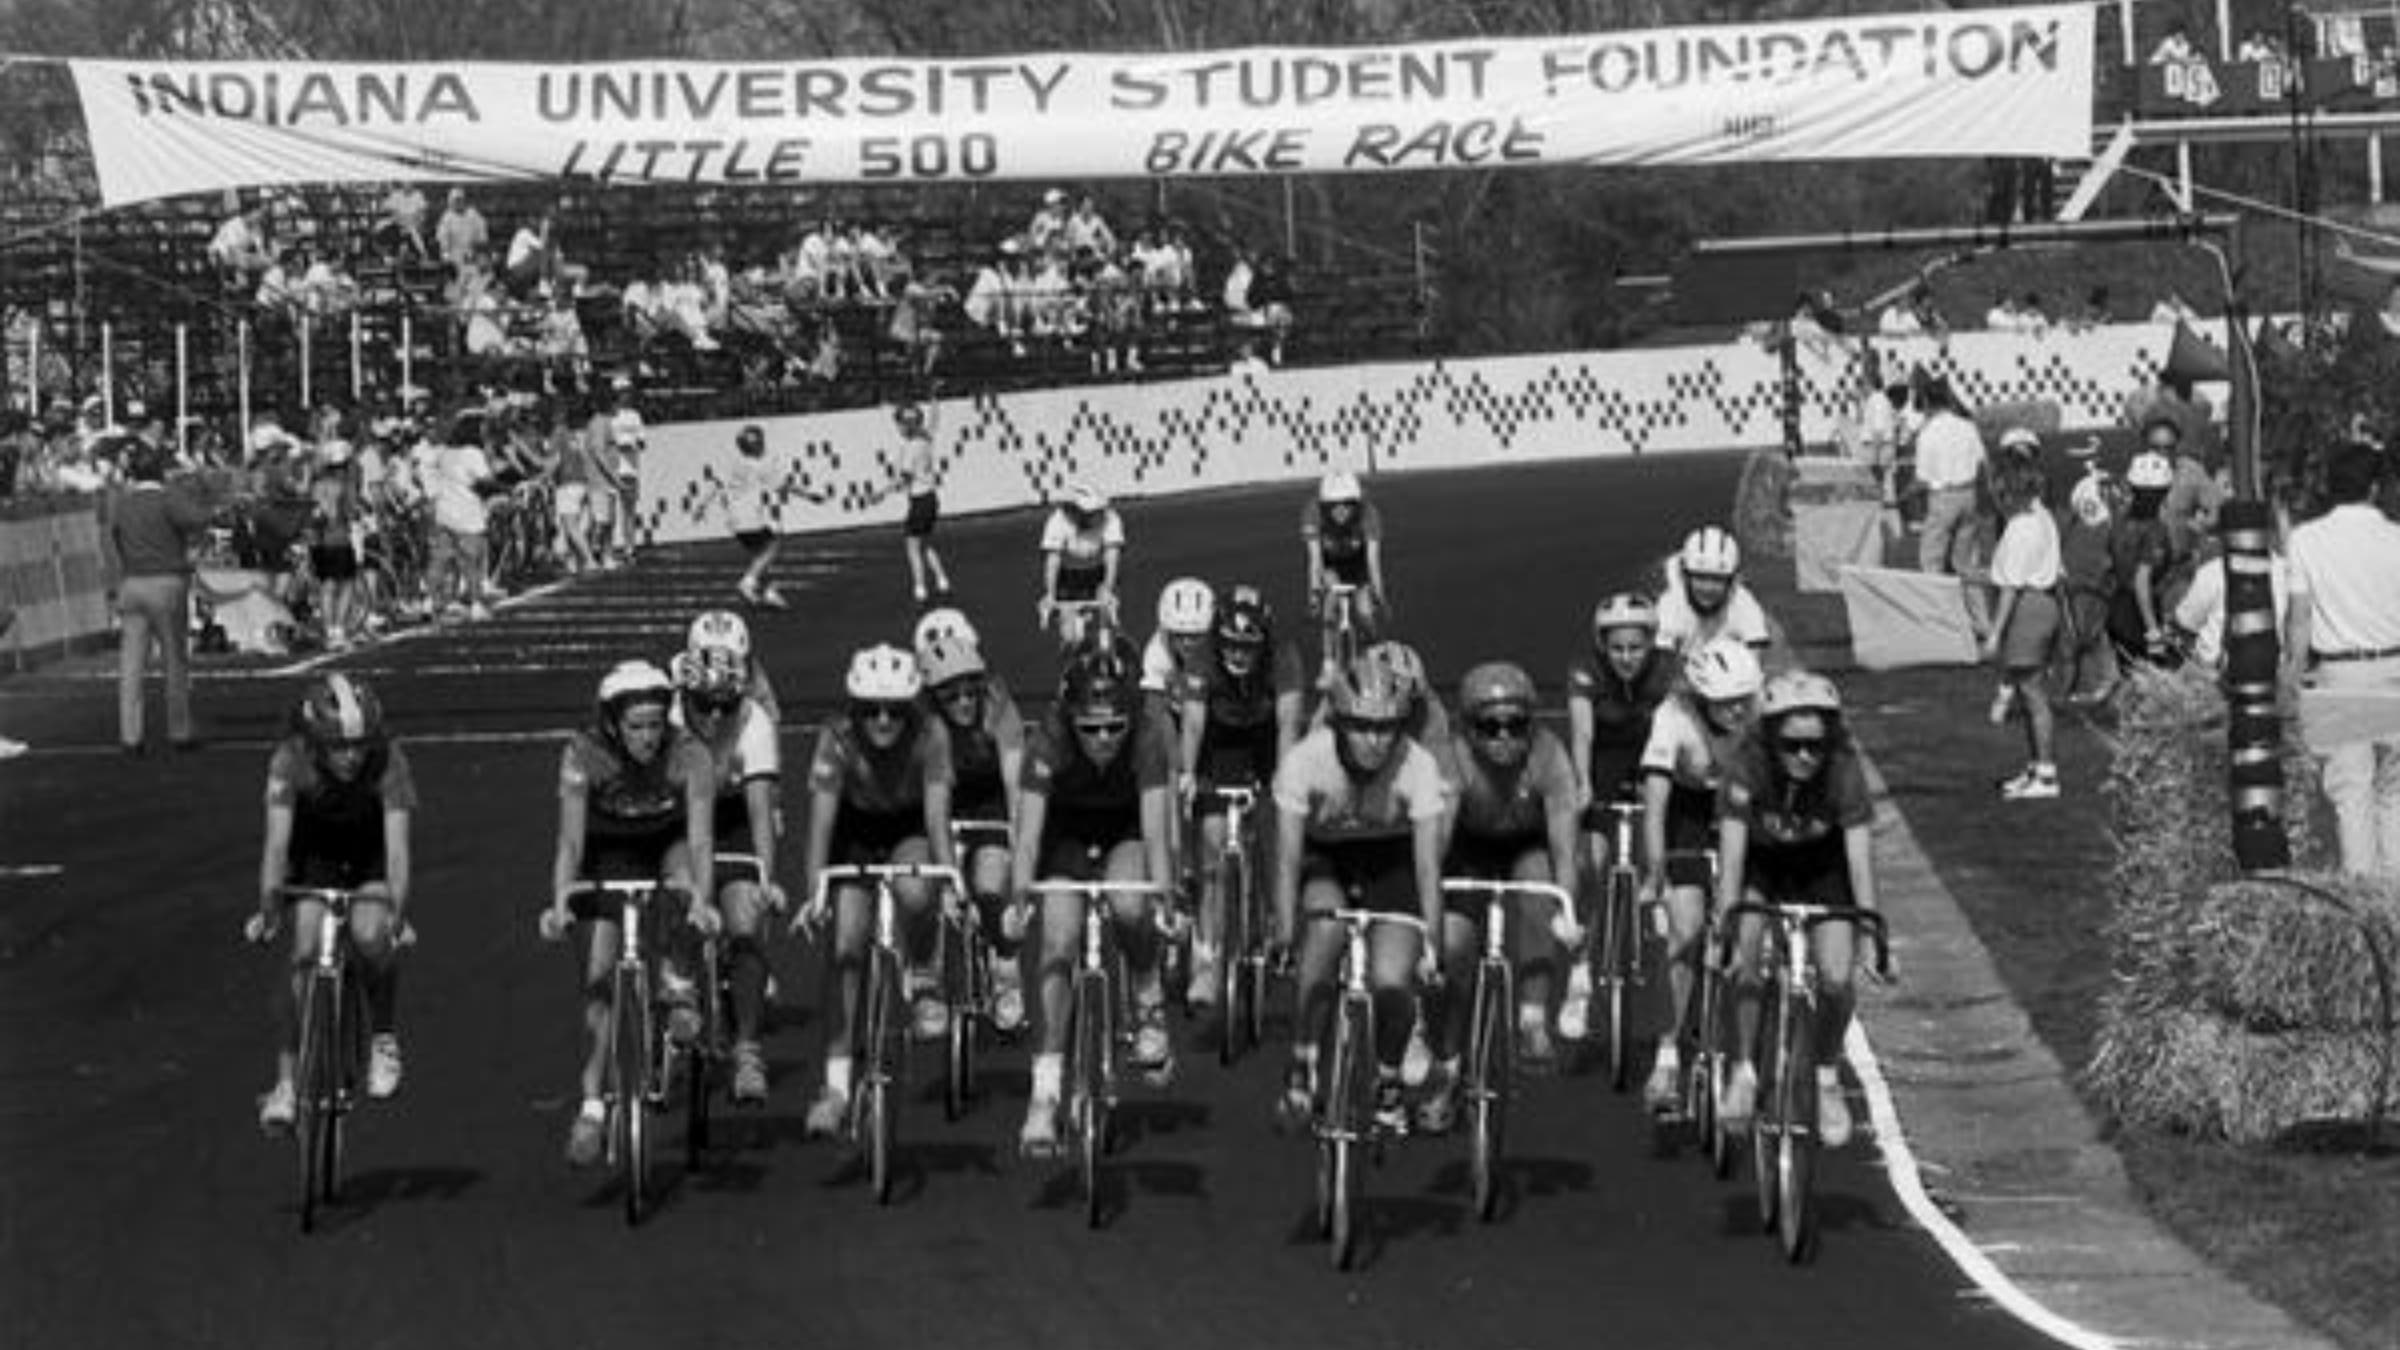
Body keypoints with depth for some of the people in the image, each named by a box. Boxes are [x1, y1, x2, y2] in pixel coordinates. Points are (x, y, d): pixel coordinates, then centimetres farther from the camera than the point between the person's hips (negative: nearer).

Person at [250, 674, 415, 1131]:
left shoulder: (389, 761, -30)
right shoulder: (290, 760, -29)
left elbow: (397, 844, -36)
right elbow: (277, 840, -34)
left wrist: (398, 914, -45)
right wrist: (268, 908, -43)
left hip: (370, 861, 0)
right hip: (312, 858, 0)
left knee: (371, 938, -27)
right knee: (302, 953, -19)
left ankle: (383, 1039, 0)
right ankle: (286, 1084, -12)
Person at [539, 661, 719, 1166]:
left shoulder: (689, 756, -28)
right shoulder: (584, 755, -27)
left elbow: (699, 839, -33)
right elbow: (570, 839, -30)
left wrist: (700, 899, -50)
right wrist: (560, 903, -45)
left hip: (666, 844, 1)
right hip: (607, 855, -1)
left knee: (679, 867, -35)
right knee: (600, 975, -12)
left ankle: (671, 979, -12)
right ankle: (592, 1106, -9)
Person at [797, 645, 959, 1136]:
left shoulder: (930, 735, -27)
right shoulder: (837, 739, -28)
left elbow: (938, 817, -31)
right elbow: (821, 821, -31)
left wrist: (951, 885, -43)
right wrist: (814, 893, -42)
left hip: (910, 831, 0)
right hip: (856, 833, 0)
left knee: (914, 893, -35)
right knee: (847, 951, -15)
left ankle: (921, 979, -3)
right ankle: (836, 1085, -12)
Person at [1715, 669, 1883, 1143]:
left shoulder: (1843, 771, -31)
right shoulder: (1747, 766, -32)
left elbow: (1860, 858, -32)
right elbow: (1731, 857, -34)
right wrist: (1725, 933, -41)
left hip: (1821, 862, 0)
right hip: (1760, 859, 0)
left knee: (1836, 979, -13)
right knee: (1744, 961, -21)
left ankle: (1827, 1077, 13)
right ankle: (1743, 1070, -1)